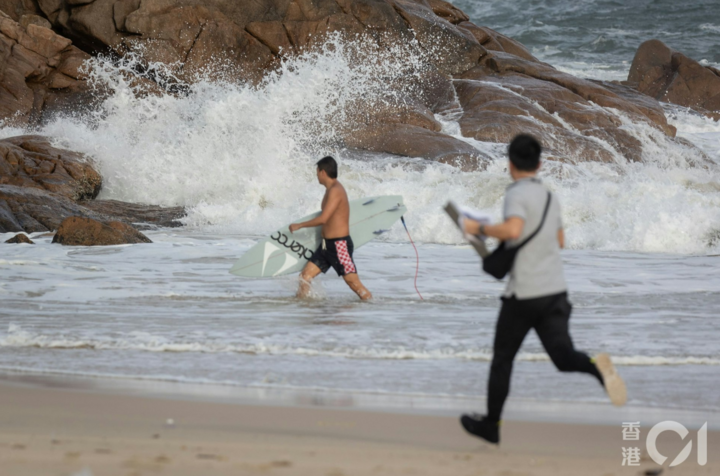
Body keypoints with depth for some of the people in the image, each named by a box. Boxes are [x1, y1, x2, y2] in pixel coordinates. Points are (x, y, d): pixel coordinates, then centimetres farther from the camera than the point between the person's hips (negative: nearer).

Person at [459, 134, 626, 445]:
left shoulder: (517, 194, -11)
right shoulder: (550, 198, 13)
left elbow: (513, 230, -30)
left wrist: (479, 229, -15)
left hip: (523, 294, -6)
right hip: (555, 290, 6)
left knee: (502, 359, 11)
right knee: (564, 357, -5)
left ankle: (491, 424, 22)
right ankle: (597, 367, -37)